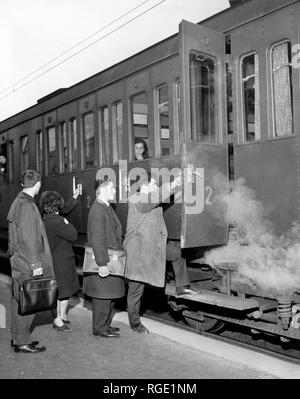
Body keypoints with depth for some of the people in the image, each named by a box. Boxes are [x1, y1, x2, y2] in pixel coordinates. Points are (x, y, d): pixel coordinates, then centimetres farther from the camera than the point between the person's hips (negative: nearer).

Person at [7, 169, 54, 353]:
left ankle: (17, 338, 27)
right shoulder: (27, 205, -18)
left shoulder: (18, 202, 13)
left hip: (18, 260, 10)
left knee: (19, 300, 16)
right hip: (27, 263, -10)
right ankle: (22, 342, 6)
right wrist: (36, 264, -18)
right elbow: (28, 238, -21)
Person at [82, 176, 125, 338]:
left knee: (110, 294, 17)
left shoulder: (106, 208, 13)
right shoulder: (97, 210, -19)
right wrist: (102, 263, -26)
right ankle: (99, 328, 12)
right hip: (103, 261, -10)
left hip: (110, 259, 10)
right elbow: (97, 239, -24)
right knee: (102, 295, 0)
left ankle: (105, 324, 30)